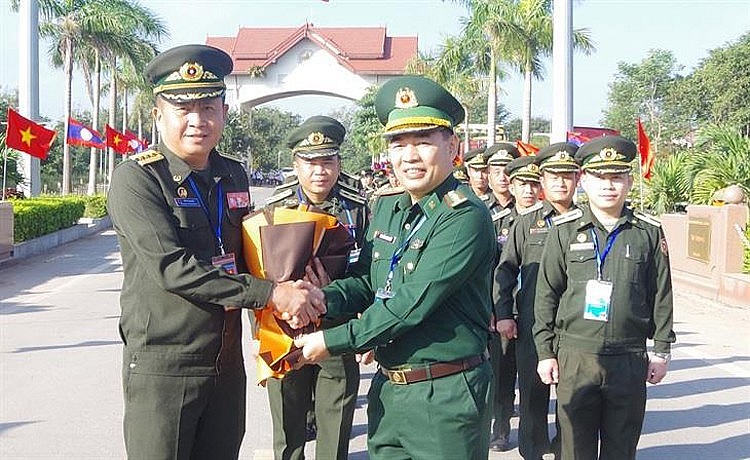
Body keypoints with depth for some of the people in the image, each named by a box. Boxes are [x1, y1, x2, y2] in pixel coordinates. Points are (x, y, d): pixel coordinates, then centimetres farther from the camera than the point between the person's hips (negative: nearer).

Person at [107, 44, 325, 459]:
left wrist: (290, 296, -3)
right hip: (163, 366, -6)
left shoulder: (233, 175, 8)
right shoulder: (136, 178, -12)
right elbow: (171, 267, -22)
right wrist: (270, 294, -22)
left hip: (228, 363, 6)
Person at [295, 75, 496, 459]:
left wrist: (332, 342, -18)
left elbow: (411, 305, -23)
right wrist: (321, 299, -11)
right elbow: (366, 281, 10)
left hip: (446, 397, -6)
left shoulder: (465, 217, -19)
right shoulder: (386, 207, 6)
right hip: (387, 387, 7)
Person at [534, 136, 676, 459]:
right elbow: (546, 295, 2)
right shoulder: (564, 231, 1)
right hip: (575, 356, -1)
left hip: (630, 358, 1)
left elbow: (661, 295, 7)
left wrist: (661, 352, 7)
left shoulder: (649, 232, 3)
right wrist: (545, 352, 1)